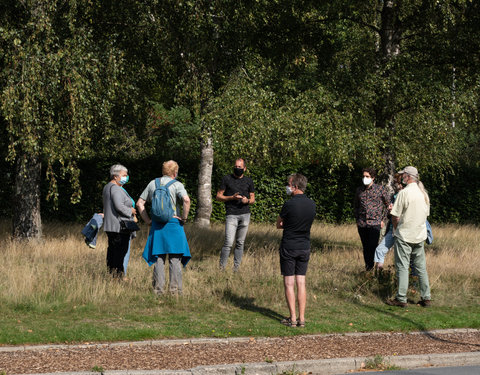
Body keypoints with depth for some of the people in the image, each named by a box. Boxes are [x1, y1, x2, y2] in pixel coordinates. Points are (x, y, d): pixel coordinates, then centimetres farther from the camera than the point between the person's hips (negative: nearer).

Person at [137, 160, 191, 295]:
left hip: (156, 224, 4)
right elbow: (186, 200, -20)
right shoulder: (176, 184, -3)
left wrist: (148, 220, 12)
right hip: (173, 223, -4)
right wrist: (184, 217, -9)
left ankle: (158, 289, 5)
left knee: (159, 258, 7)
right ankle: (175, 288, -2)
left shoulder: (153, 184, 11)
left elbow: (140, 203, 12)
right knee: (175, 258, 1)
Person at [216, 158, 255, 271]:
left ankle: (236, 268, 13)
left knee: (240, 243, 6)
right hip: (231, 214, -3)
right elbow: (219, 196, 6)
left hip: (245, 215, 3)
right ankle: (221, 268, -6)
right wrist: (232, 197, -10)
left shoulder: (249, 181, 14)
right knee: (229, 243, -13)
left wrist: (247, 200, -6)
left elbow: (253, 199, 18)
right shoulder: (227, 179, 6)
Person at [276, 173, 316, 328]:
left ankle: (292, 318, 0)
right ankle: (301, 319, 6)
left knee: (289, 284, 2)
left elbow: (278, 225, -3)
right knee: (301, 283, 8)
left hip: (288, 247, -5)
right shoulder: (311, 204, 1)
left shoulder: (289, 204, -17)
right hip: (305, 247, 5)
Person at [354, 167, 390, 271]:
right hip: (362, 224, 4)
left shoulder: (380, 189, -1)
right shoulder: (359, 190, 10)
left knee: (373, 247, -12)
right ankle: (367, 269, 16)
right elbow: (356, 206, 23)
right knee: (365, 247, 8)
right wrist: (357, 220, 14)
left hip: (374, 223, -4)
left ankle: (373, 268, -8)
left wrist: (382, 219, 5)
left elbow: (388, 203, 8)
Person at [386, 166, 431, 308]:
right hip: (420, 235, 6)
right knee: (421, 268, 11)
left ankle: (401, 299, -2)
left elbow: (395, 216, -12)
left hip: (404, 236, -6)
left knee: (402, 267, -2)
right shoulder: (424, 193, 7)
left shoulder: (404, 193, -14)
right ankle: (426, 298, 12)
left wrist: (396, 229, 6)